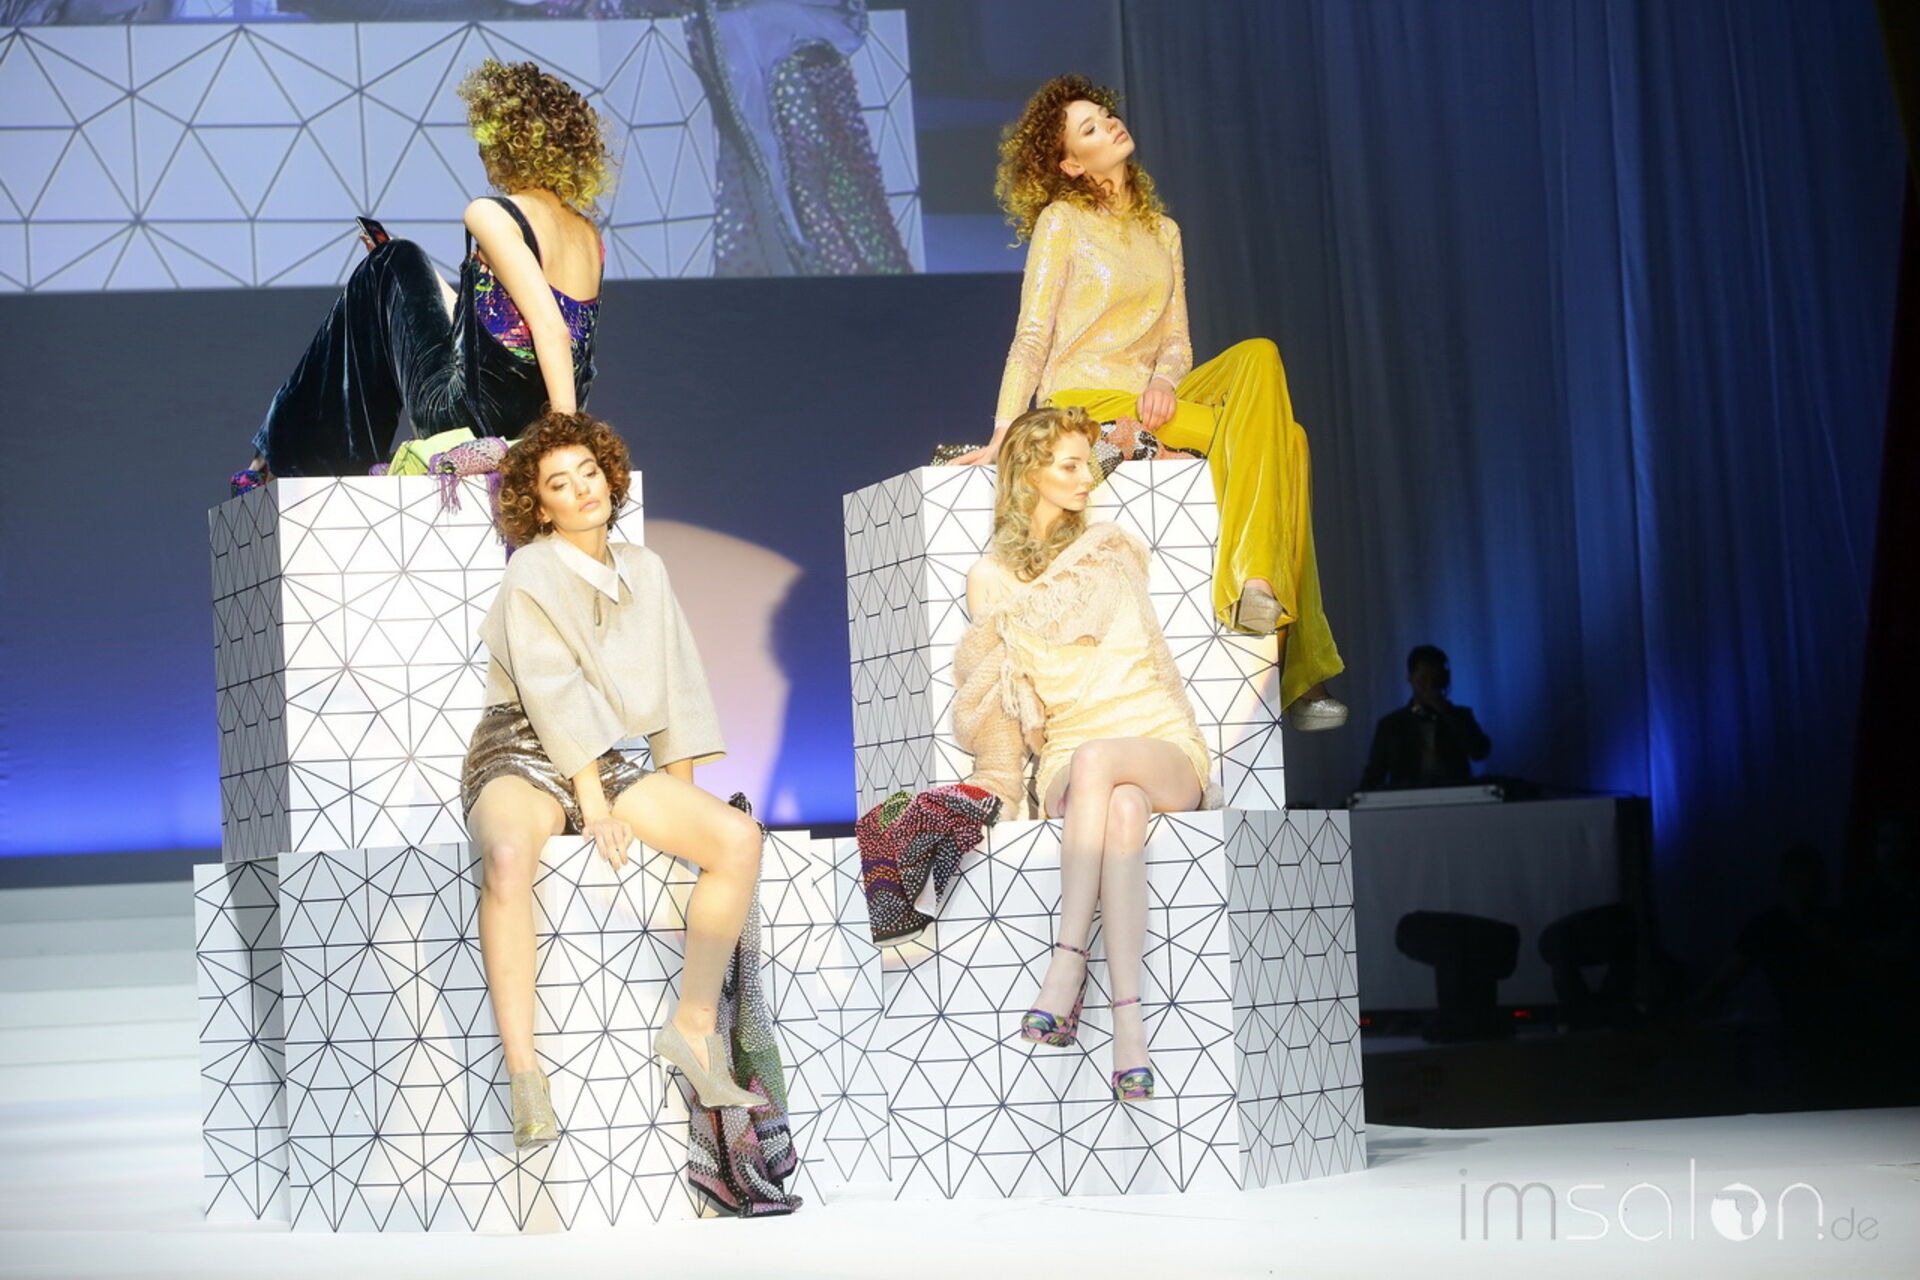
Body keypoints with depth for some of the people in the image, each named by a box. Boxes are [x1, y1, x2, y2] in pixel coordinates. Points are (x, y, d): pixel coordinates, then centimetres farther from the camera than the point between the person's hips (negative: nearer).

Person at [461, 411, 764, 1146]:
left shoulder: (644, 571, 13)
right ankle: (524, 1079, -41)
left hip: (614, 763, 6)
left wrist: (679, 798, 3)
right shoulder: (531, 575, -5)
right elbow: (556, 696, -13)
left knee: (740, 838, -16)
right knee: (510, 856, -40)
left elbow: (677, 690, 12)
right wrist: (594, 807, -20)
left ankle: (693, 1028, -7)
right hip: (524, 758, -6)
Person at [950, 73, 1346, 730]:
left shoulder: (1162, 231, 18)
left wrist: (1163, 381, -10)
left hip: (1148, 401, 6)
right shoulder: (1062, 221, 1)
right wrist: (1002, 433, -14)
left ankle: (1257, 581, -31)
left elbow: (1176, 340, 13)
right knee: (1266, 436, -24)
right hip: (1083, 405, -6)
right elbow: (1032, 336, -5)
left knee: (1258, 355, -24)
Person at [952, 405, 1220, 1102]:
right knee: (1122, 809, -39)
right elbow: (994, 693, 12)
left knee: (1099, 761, -39)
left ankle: (1066, 966, -47)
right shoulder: (989, 578, 13)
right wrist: (1003, 784, 0)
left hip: (1161, 744, 0)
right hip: (1066, 757, 0)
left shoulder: (1114, 549, 16)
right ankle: (1128, 1020, -52)